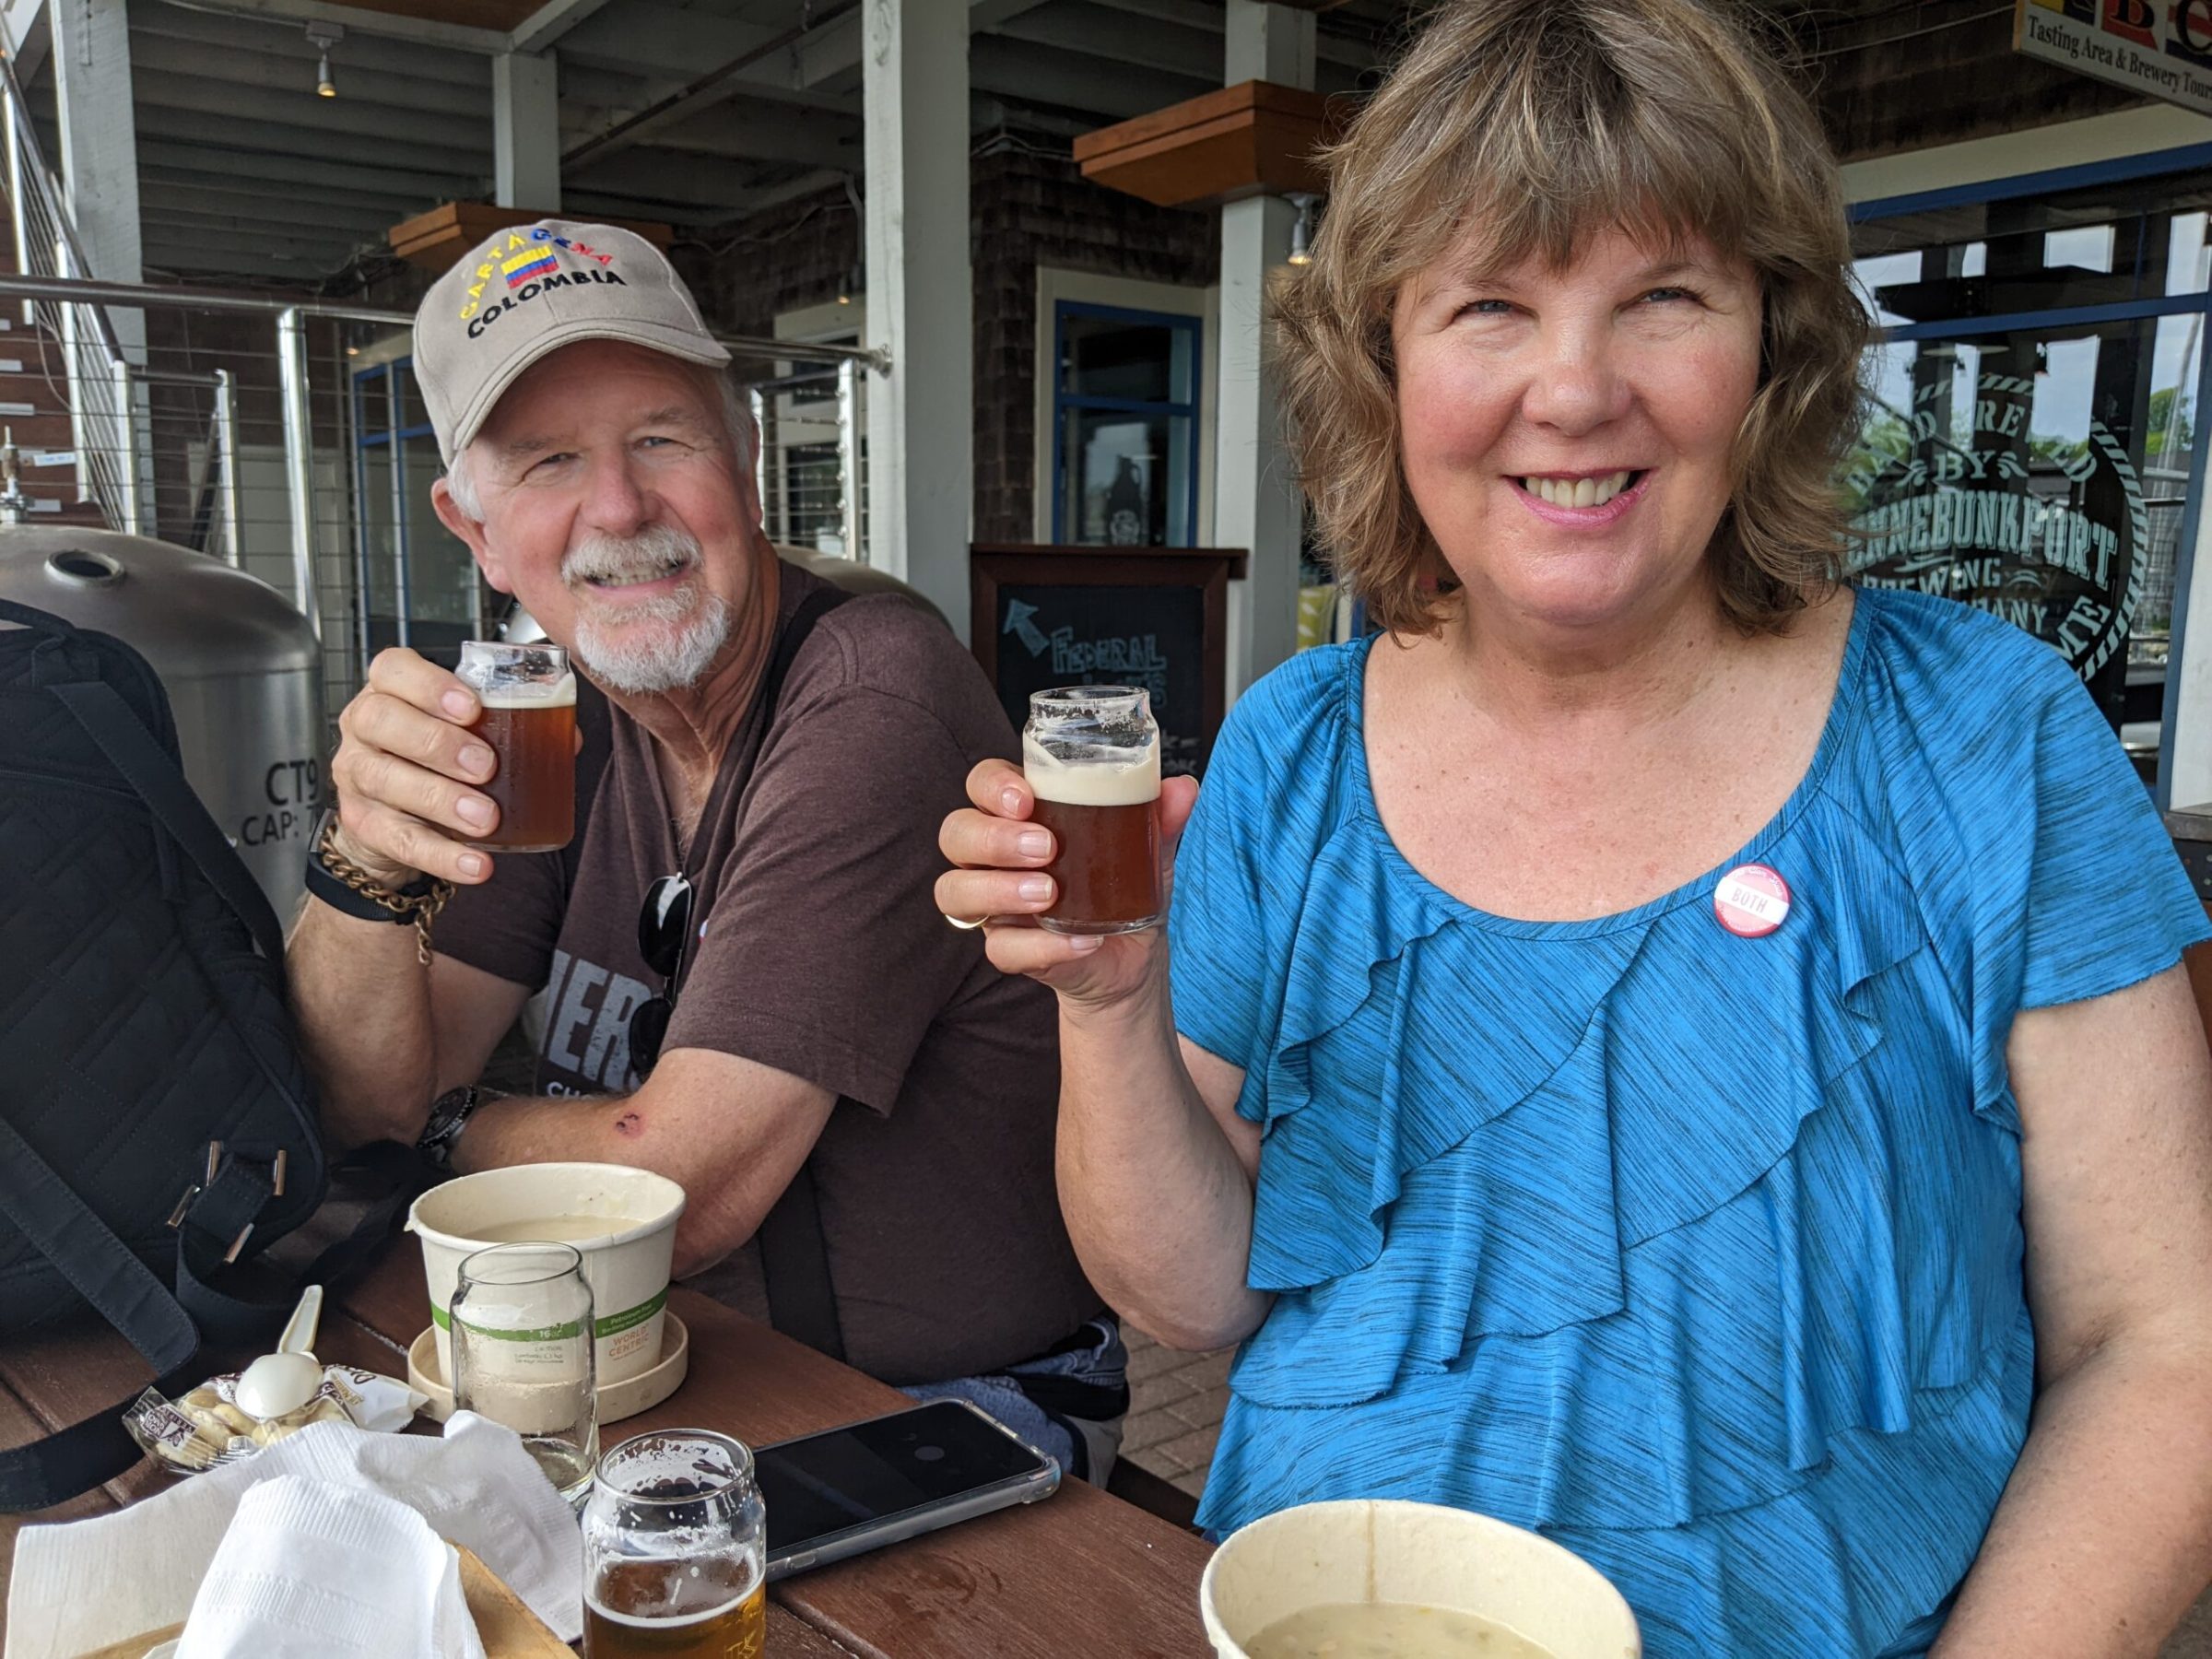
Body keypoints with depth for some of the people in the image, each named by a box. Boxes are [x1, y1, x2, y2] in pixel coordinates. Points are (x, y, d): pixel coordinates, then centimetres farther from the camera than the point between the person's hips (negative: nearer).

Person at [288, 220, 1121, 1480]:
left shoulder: (869, 702, -23)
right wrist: (366, 867, -19)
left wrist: (451, 1127, -3)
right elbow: (371, 1103, 0)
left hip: (969, 1410, -6)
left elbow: (677, 1185, -22)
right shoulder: (565, 720, 2)